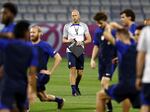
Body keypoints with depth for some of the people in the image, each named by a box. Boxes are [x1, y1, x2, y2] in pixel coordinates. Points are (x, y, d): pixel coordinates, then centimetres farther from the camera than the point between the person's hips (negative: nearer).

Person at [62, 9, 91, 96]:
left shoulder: (84, 26, 8)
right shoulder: (67, 26, 7)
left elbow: (89, 39, 5)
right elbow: (64, 40, 11)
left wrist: (82, 42, -13)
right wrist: (69, 41, -10)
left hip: (80, 51, 2)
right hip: (71, 51, -2)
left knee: (80, 73, 4)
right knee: (73, 69, -15)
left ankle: (76, 86, 29)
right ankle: (73, 90, -14)